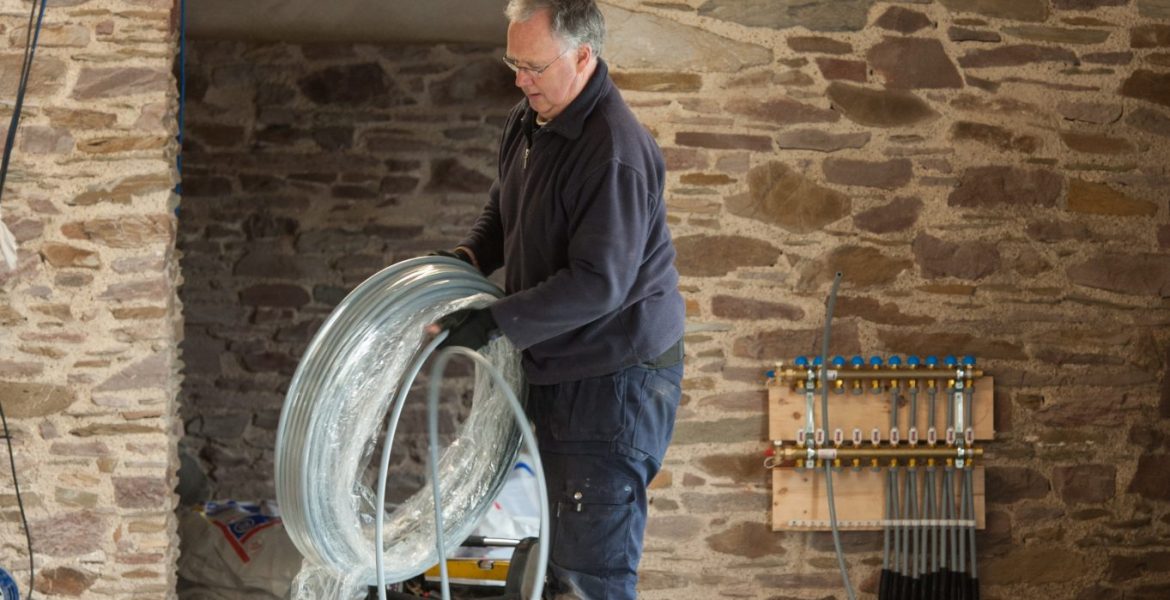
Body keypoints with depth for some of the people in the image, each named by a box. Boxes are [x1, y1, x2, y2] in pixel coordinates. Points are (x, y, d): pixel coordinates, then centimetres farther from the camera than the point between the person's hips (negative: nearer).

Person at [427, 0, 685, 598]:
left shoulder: (616, 151, -25)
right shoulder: (527, 121, 5)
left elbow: (598, 284, -27)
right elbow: (504, 208, 23)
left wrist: (495, 322, -27)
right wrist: (467, 256, 3)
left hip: (616, 380, -10)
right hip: (554, 371, 10)